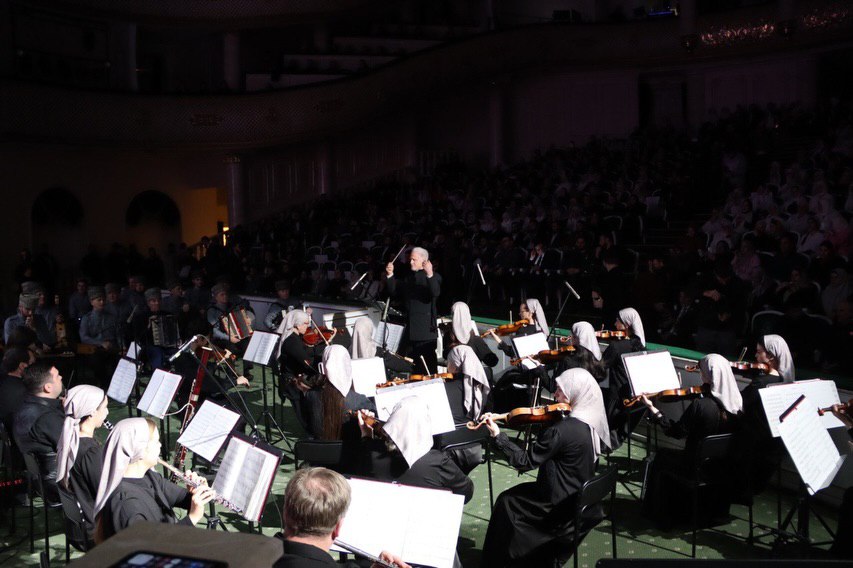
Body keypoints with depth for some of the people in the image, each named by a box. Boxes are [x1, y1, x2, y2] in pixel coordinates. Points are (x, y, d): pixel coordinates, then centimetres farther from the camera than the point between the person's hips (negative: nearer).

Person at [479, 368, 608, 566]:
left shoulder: (560, 430, -28)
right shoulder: (592, 424, -3)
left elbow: (524, 462, -21)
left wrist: (497, 435, -17)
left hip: (563, 510, -8)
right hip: (585, 501, 8)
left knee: (506, 502, 12)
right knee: (522, 492, 24)